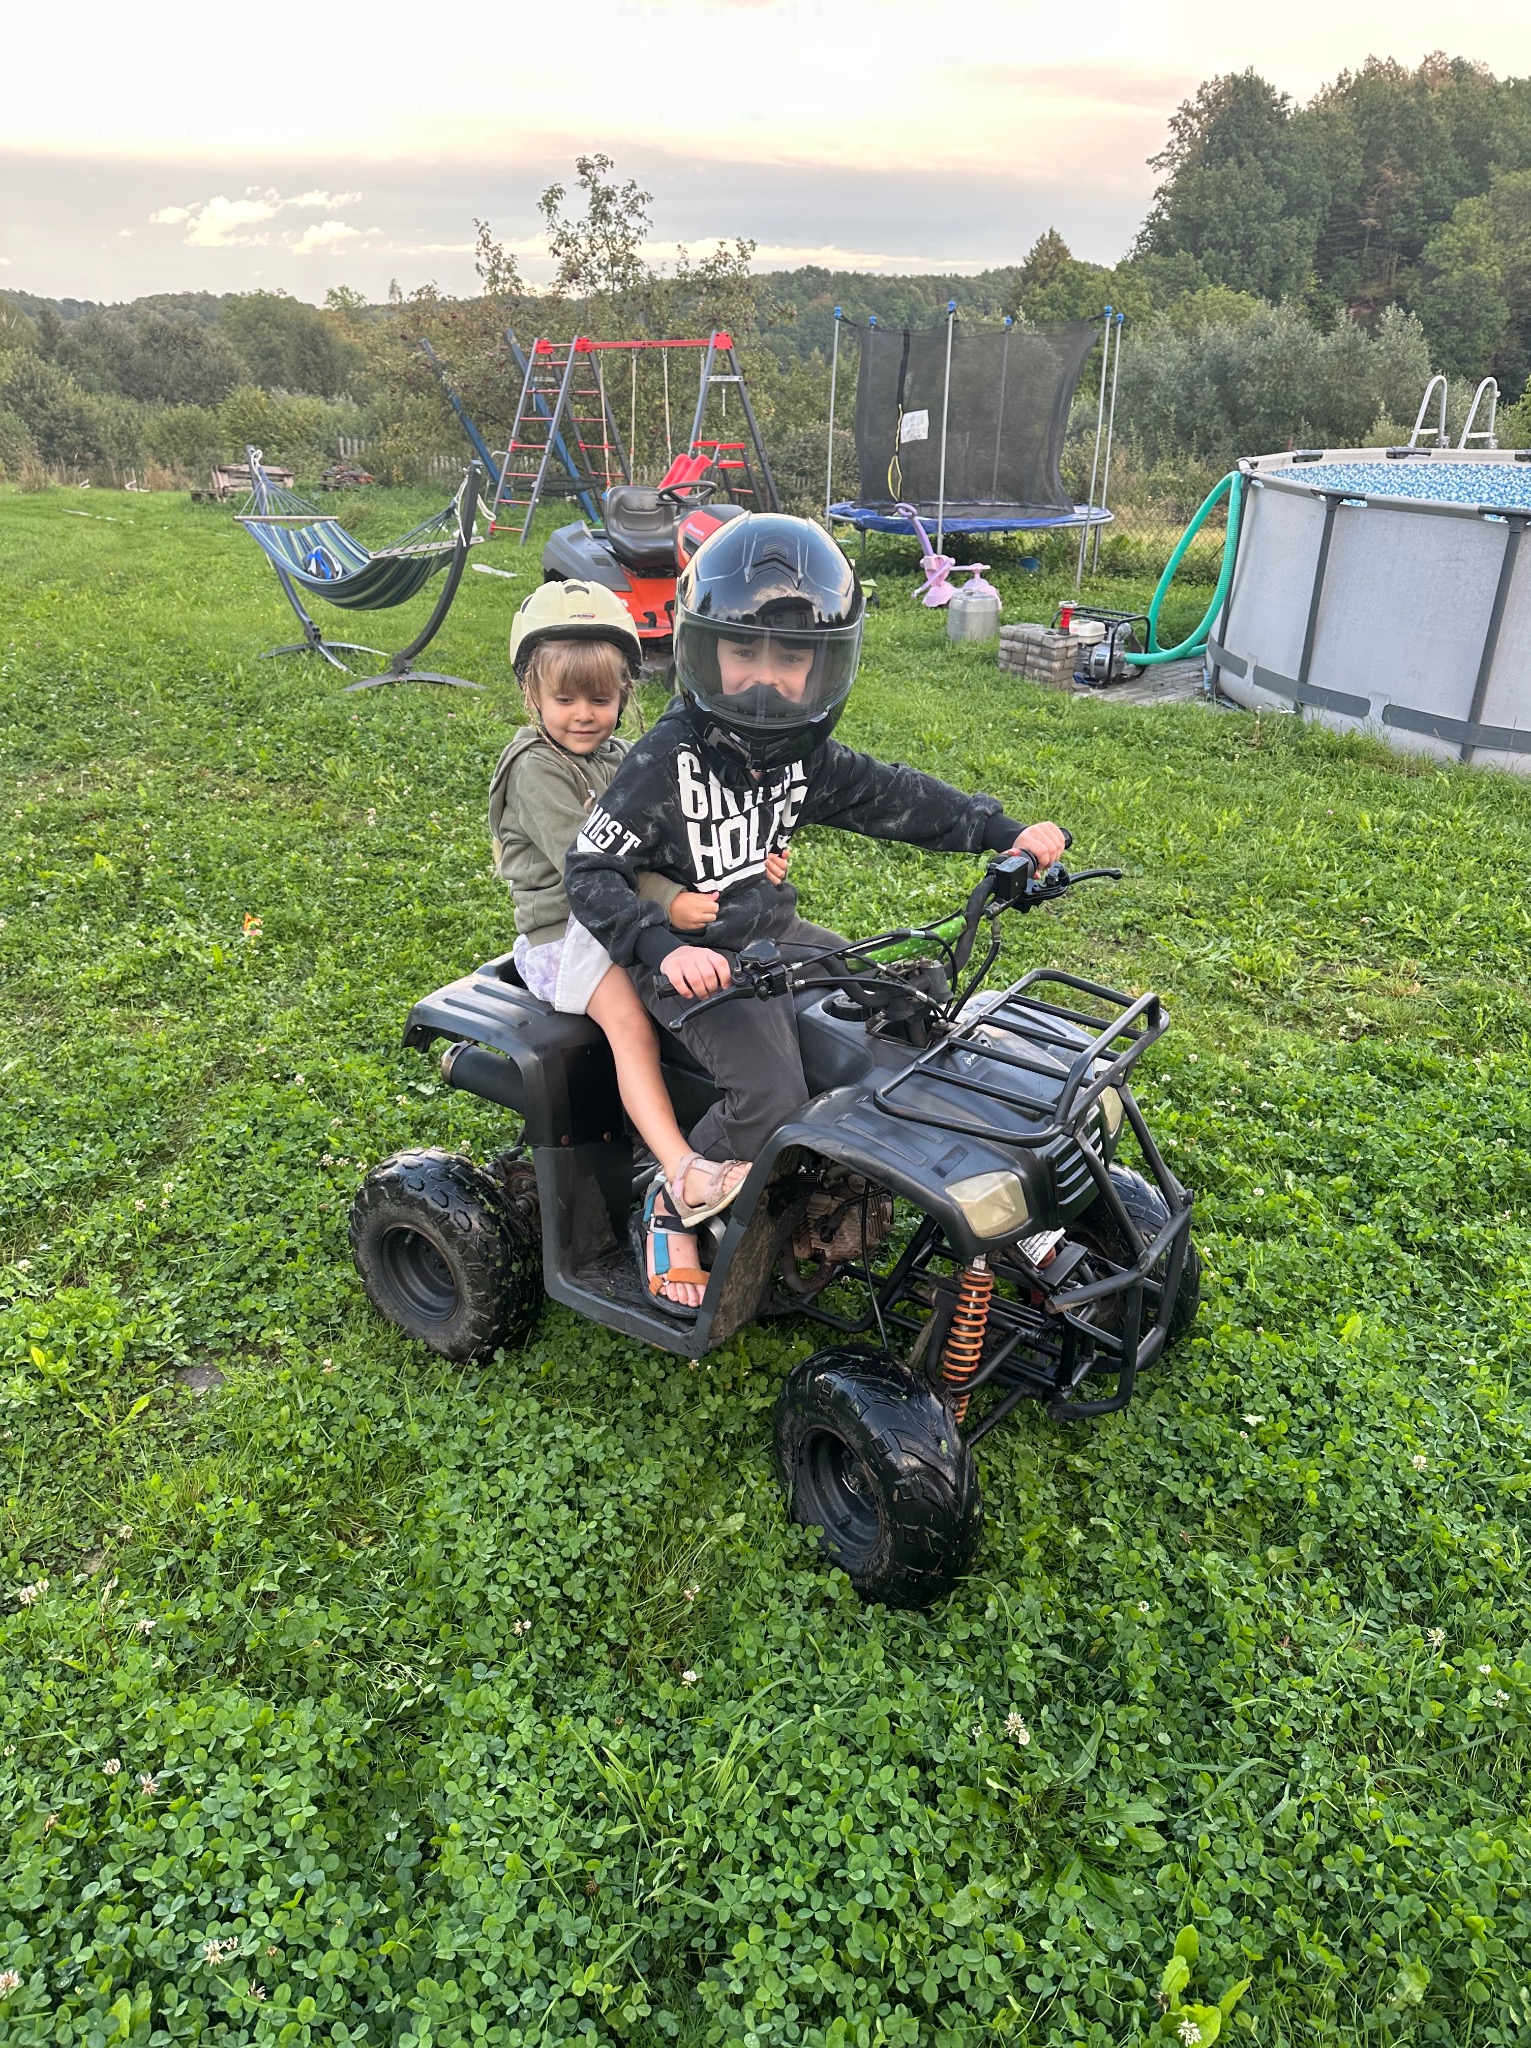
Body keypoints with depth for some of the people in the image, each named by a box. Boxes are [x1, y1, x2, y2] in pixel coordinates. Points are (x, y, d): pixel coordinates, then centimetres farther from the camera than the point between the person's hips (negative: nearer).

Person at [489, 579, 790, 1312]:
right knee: (629, 1016, -30)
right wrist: (668, 900, -32)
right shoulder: (535, 769, -6)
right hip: (564, 933, -6)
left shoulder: (621, 759, 18)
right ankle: (683, 1173, -37)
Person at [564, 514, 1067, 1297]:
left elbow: (892, 796, 5)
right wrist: (666, 948, -36)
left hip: (774, 935, 8)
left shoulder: (804, 752, 2)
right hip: (694, 959, -8)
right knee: (770, 1095, -25)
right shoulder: (667, 759, -18)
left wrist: (1002, 832, -5)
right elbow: (591, 871, -21)